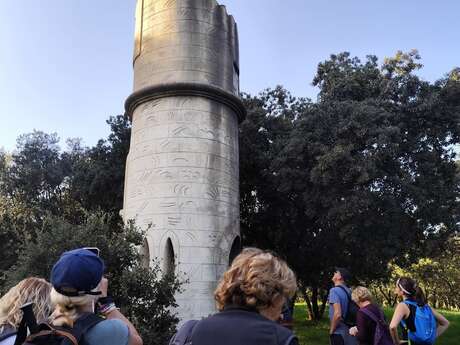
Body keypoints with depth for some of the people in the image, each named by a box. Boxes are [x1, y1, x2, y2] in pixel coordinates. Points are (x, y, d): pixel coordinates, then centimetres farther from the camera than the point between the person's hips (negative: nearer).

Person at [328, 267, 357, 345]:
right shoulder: (348, 291, 5)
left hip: (339, 332, -7)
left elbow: (337, 314, -27)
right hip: (348, 332, 7)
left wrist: (331, 331, -14)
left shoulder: (334, 290, -18)